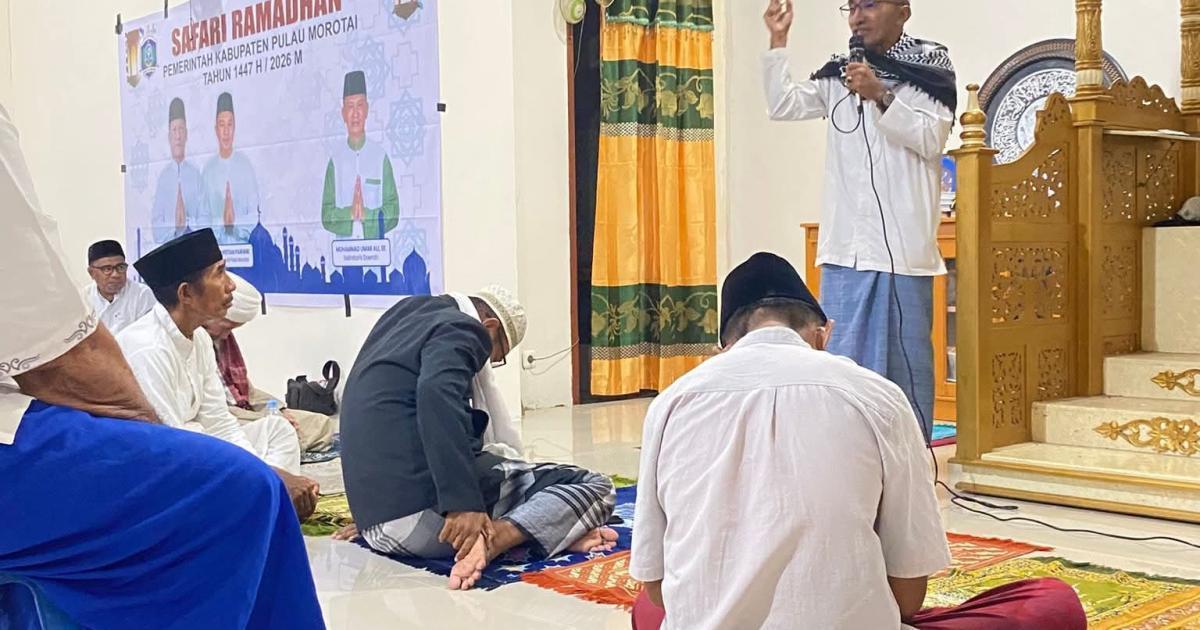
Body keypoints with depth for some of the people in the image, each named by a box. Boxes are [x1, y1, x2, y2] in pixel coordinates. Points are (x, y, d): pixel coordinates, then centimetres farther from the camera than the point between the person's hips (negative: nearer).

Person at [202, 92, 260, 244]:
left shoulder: (246, 165, 3)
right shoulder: (208, 169, 5)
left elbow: (254, 216, 2)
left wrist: (235, 221, -13)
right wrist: (221, 221, -13)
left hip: (242, 241, 0)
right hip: (215, 243, 0)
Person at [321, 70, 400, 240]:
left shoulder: (380, 157, 6)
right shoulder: (336, 160, 8)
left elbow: (392, 213, 4)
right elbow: (326, 216, 5)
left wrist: (367, 215, -11)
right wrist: (349, 214, -11)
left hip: (375, 241, 0)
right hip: (344, 242, 0)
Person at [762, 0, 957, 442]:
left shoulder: (928, 67, 0)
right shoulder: (838, 74, 13)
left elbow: (931, 140, -10)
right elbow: (782, 105, 9)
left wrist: (880, 96, -19)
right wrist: (778, 41, 2)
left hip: (902, 244, -4)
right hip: (846, 243, 5)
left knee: (906, 356, 2)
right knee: (843, 357, 8)